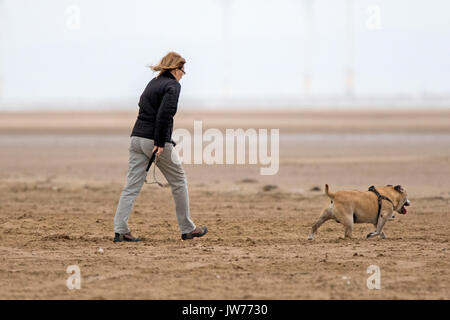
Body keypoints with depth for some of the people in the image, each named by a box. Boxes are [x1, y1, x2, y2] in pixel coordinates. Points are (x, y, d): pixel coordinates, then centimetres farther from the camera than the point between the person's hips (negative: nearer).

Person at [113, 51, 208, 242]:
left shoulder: (153, 83, 16)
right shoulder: (173, 85, -8)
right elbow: (164, 113, -20)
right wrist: (160, 143, -19)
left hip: (137, 138, 7)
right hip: (156, 140, -7)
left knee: (132, 186, 2)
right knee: (179, 182, 10)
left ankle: (120, 231, -7)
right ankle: (187, 229, 17)